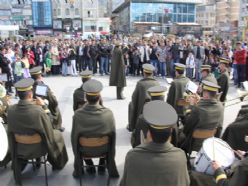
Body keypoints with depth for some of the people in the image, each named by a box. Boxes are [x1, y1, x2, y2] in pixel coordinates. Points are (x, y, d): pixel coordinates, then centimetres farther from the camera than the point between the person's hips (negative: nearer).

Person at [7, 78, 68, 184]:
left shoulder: (11, 110, -20)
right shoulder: (38, 111, -33)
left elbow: (11, 131, -1)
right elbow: (49, 132, -16)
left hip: (19, 147, 4)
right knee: (57, 134, 24)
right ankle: (58, 164, 41)